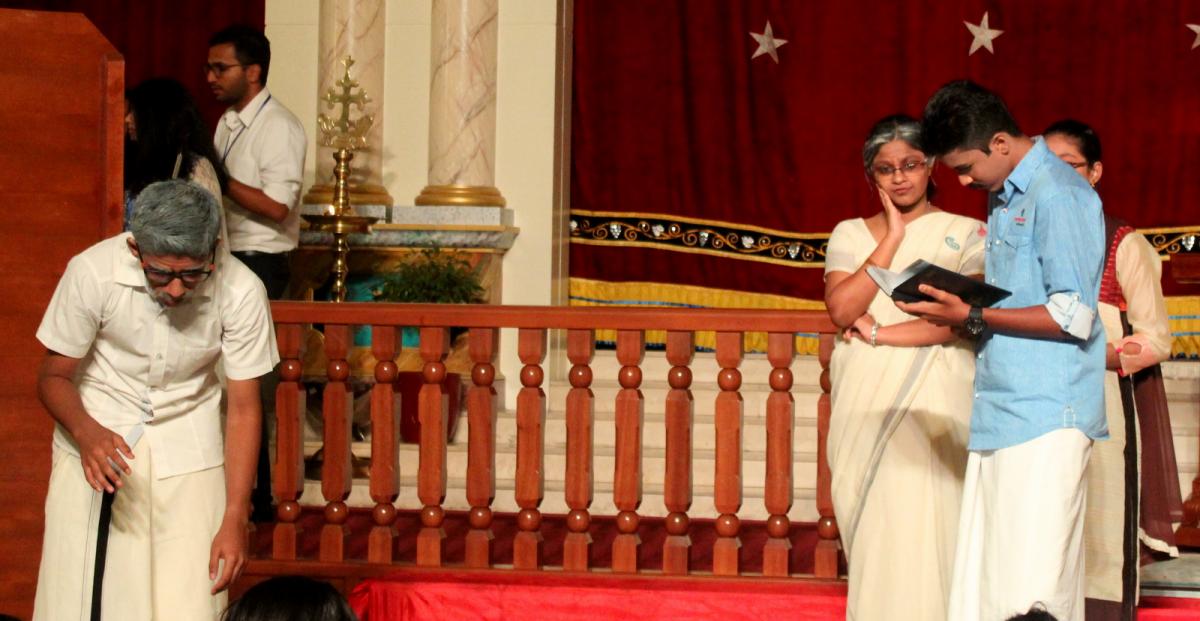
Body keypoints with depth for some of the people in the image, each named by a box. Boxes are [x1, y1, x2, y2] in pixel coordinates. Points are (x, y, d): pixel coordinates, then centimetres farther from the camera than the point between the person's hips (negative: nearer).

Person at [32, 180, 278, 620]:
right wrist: (86, 432, -31)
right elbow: (53, 375, -10)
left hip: (187, 447, 0)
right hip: (98, 438, 0)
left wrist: (234, 521, -15)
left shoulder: (240, 292, -21)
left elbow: (244, 409, -11)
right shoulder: (93, 272, -23)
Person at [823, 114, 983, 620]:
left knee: (922, 528, -11)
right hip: (865, 403, 3)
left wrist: (880, 334, -9)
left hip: (934, 400, -3)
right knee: (872, 526, 0)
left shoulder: (964, 234, 4)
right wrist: (892, 238, -5)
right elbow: (842, 309, -4)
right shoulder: (850, 235, 12)